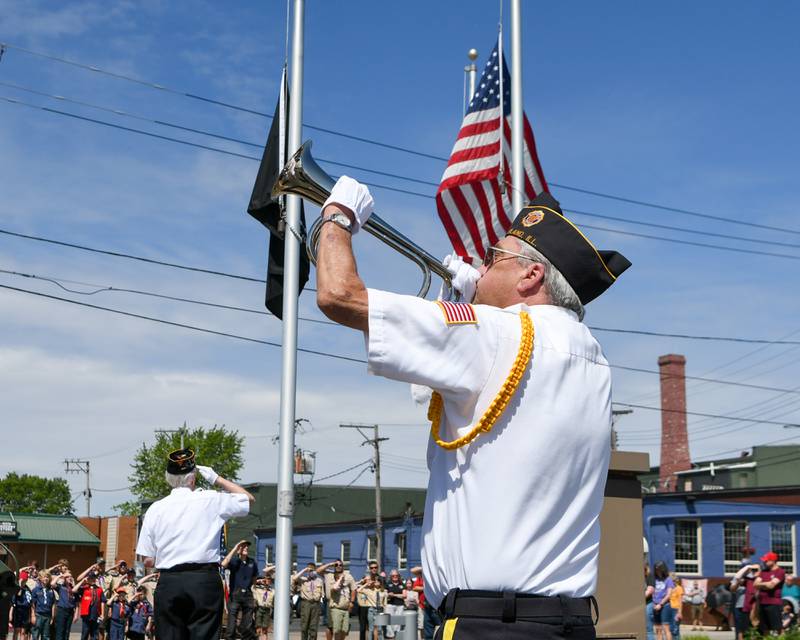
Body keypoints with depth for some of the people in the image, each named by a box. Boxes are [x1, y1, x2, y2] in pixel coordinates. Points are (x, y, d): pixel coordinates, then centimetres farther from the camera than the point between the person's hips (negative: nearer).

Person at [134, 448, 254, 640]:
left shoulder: (155, 509, 4)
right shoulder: (211, 501, -1)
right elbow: (249, 499, 15)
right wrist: (216, 478, 15)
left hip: (168, 581, 2)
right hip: (205, 581, -2)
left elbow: (148, 561, 4)